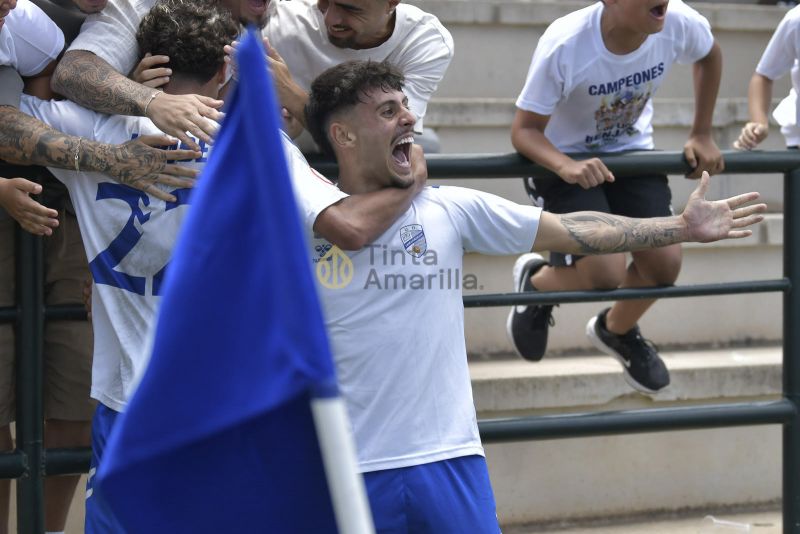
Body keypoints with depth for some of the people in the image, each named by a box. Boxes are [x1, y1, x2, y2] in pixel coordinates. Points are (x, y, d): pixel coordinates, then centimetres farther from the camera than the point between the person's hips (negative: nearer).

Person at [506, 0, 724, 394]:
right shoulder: (565, 45, -35)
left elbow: (709, 56, 4)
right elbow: (524, 130, -25)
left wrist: (701, 135, 3)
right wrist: (566, 167, -44)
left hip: (631, 152, 5)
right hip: (563, 159, -4)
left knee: (665, 264, -5)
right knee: (606, 274, -19)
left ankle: (617, 330, 31)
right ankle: (535, 281, 18)